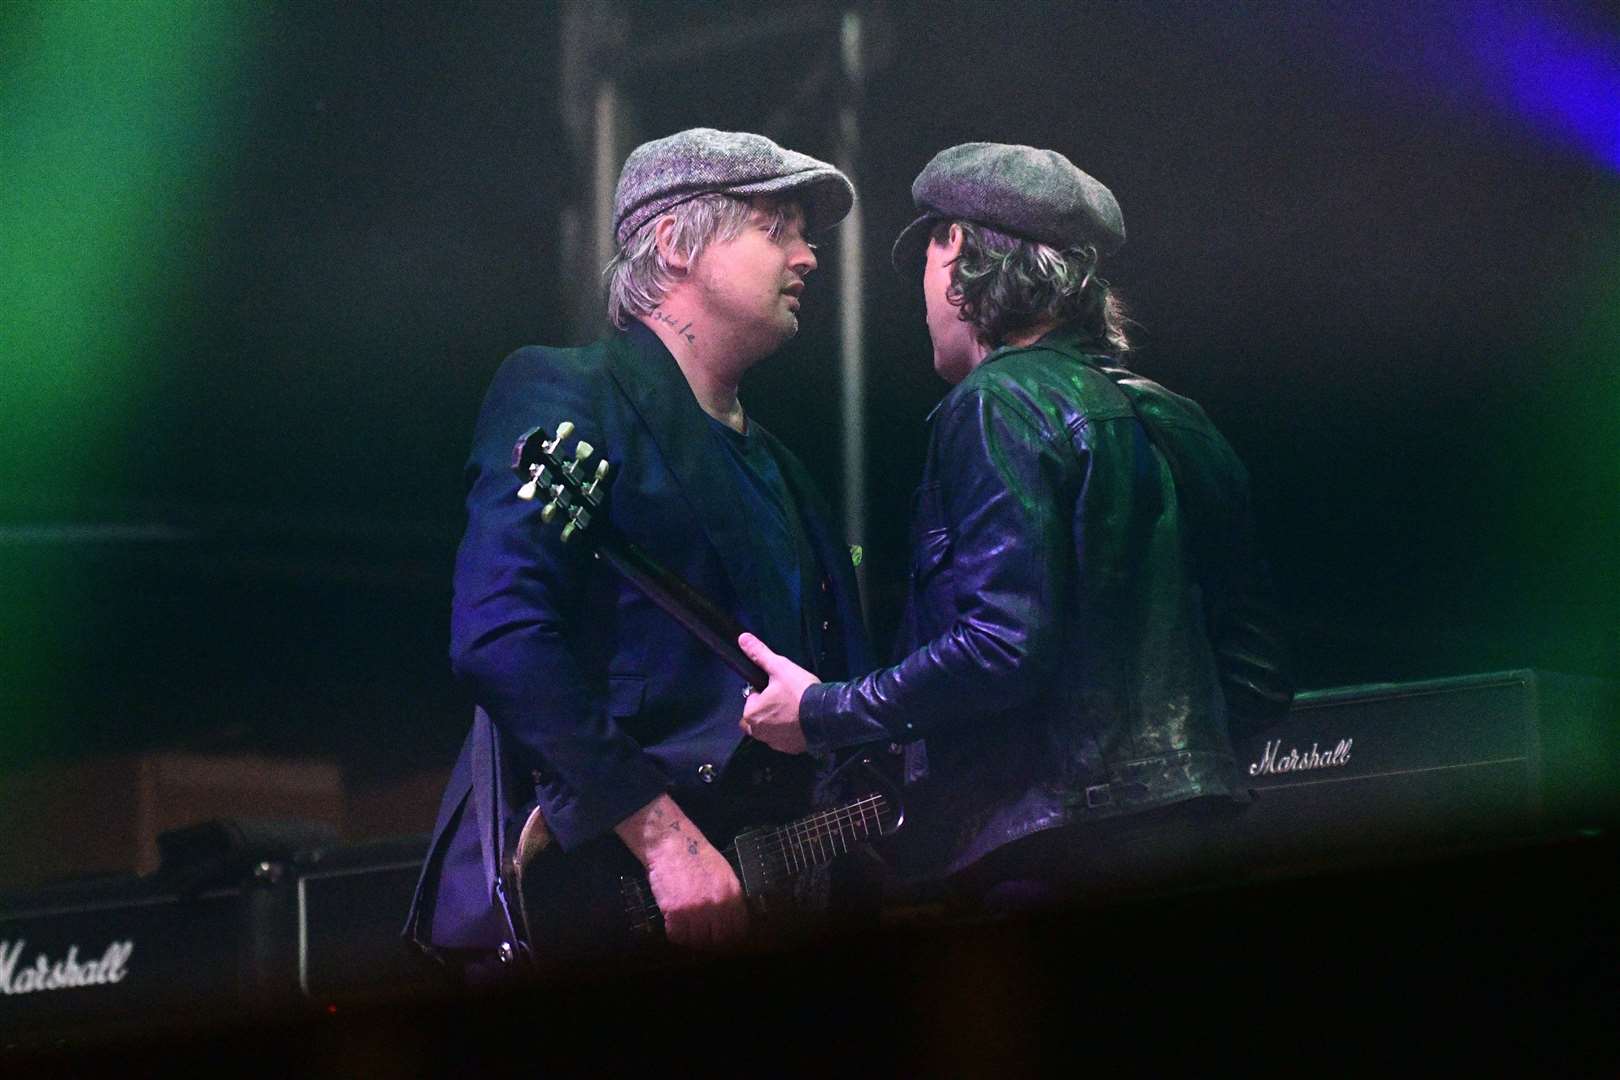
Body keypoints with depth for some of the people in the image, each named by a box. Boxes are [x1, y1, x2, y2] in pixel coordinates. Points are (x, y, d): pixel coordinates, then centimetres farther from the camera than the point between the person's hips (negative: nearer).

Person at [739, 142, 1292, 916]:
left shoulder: (997, 406, -8)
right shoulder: (1177, 423, 17)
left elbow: (1003, 646, -19)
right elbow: (1259, 677, 15)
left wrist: (821, 713, -7)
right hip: (1181, 845, 9)